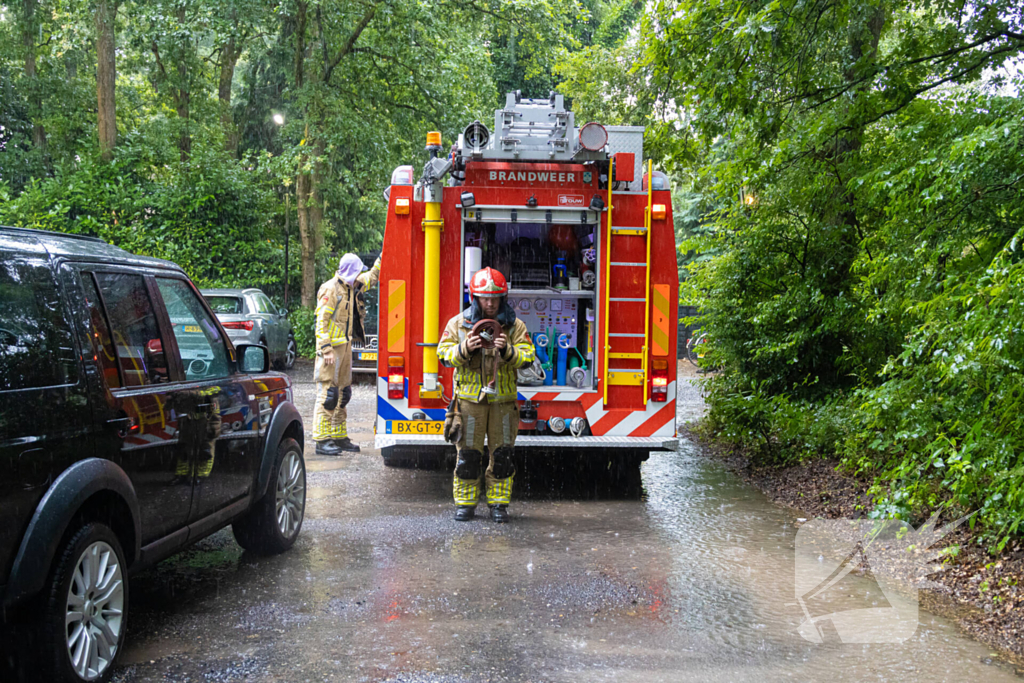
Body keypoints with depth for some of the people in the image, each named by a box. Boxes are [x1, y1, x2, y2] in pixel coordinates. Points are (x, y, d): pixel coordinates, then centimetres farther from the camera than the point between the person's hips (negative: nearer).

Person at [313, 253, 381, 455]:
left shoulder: (352, 287, 13)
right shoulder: (330, 289, -12)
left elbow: (372, 276, 28)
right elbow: (322, 321, -16)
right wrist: (326, 349, -22)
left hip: (345, 346, 9)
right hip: (331, 348, -9)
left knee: (342, 393, 13)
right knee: (328, 393, -9)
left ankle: (339, 437, 20)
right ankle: (322, 440, -8)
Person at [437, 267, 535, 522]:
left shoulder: (515, 326, 2)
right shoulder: (458, 323, 2)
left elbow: (527, 357, -3)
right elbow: (444, 354, 0)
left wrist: (507, 350, -22)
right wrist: (465, 348, -19)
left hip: (503, 400, 1)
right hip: (470, 398, 0)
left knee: (502, 454, 5)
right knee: (468, 454, 3)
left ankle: (499, 503, 17)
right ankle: (465, 503, 16)